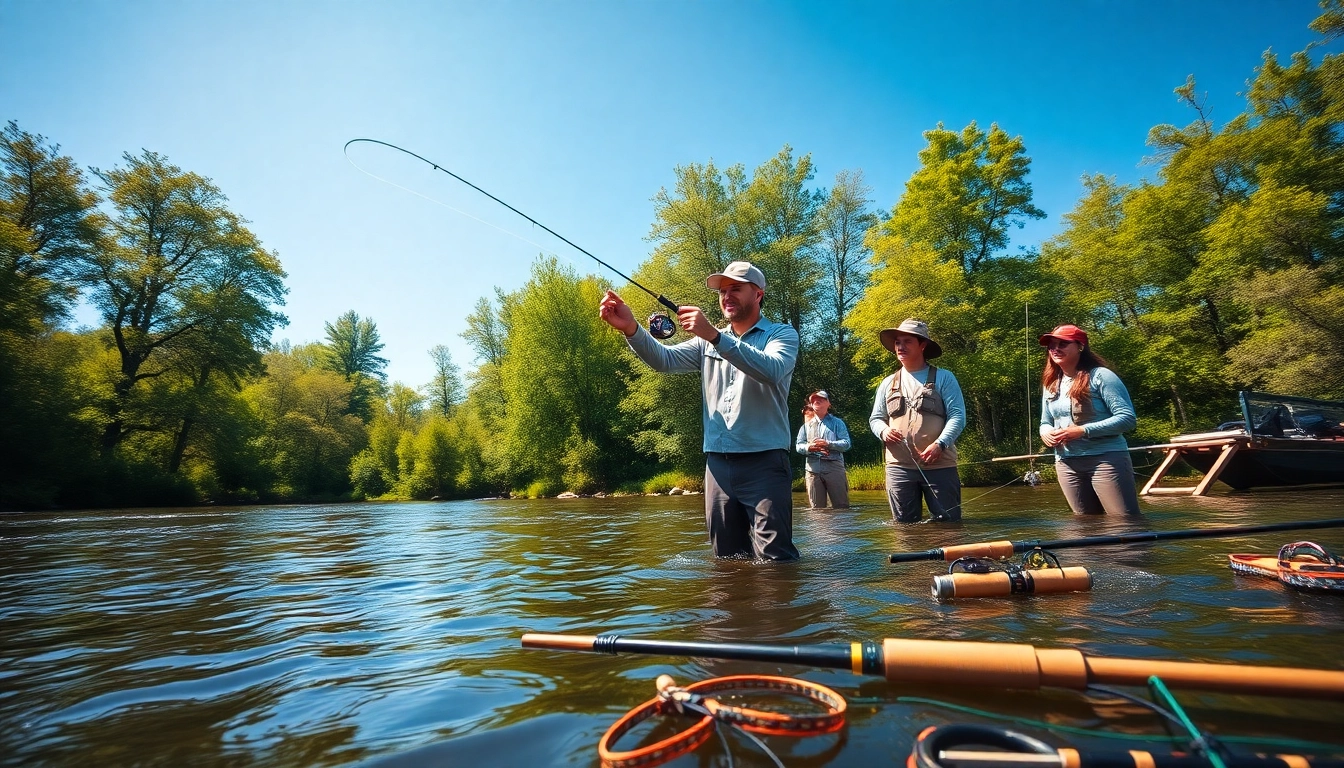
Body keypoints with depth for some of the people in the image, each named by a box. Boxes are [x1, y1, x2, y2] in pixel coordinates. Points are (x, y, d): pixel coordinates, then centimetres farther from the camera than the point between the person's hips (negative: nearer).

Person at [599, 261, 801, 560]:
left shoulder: (782, 334, 4)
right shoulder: (708, 342, 18)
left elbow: (771, 371, -19)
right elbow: (664, 359, 1)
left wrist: (715, 335, -29)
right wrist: (631, 328, -18)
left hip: (764, 461, -5)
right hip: (718, 464, 5)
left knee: (774, 560, -7)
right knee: (727, 559, 12)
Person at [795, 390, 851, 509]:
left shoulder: (837, 423, 12)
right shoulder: (807, 425, 19)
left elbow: (846, 443, 0)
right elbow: (798, 446, 10)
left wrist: (828, 444, -15)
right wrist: (809, 447, -13)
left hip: (834, 467, -2)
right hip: (812, 468, 2)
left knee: (841, 506, -3)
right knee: (817, 508, 4)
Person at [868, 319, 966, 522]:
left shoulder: (943, 378, 4)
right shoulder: (887, 383, 15)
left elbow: (958, 416, -4)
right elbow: (875, 419, 19)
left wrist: (940, 444, -20)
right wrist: (883, 431, -6)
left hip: (940, 465, -3)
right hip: (899, 466, 3)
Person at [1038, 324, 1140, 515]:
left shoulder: (1100, 376, -8)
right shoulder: (1050, 385, 12)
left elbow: (1127, 418, -14)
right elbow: (1045, 423, 20)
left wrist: (1083, 431, -22)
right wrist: (1046, 433, -5)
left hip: (1106, 459, -6)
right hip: (1067, 464, 6)